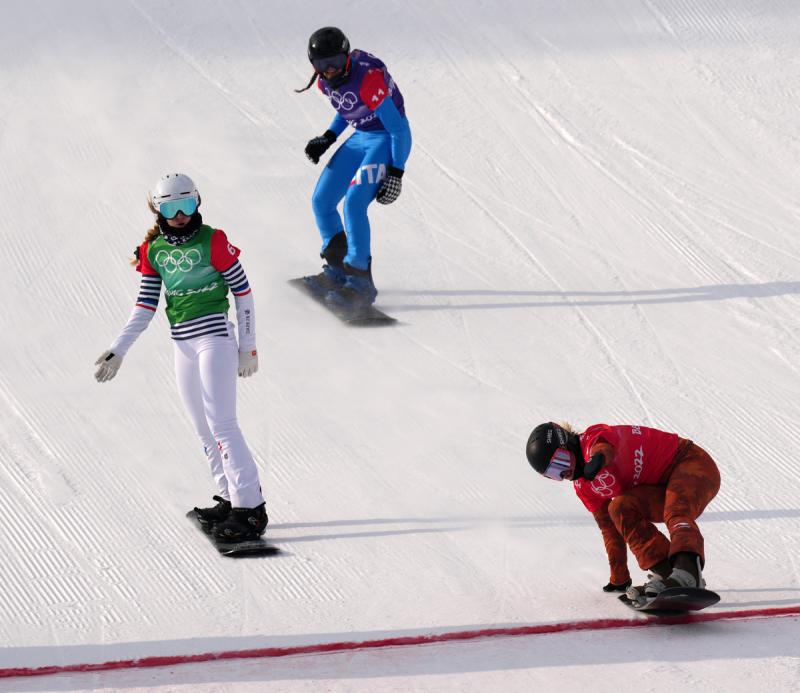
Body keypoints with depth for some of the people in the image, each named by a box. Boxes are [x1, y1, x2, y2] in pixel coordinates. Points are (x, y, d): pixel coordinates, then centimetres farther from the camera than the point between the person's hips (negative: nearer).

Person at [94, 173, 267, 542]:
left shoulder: (213, 241, -7)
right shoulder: (153, 250, 8)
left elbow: (242, 291, -2)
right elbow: (144, 307, 12)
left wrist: (248, 347, -1)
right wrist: (117, 351, 6)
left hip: (215, 338, -6)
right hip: (183, 345, 6)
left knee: (221, 423, -12)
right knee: (205, 429, 7)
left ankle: (250, 508, -12)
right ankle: (230, 499, 15)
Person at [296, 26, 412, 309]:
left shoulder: (368, 78, -29)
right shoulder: (326, 80, -5)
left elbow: (398, 128, -23)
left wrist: (396, 173, -22)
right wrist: (328, 137, 5)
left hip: (389, 140, -9)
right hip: (360, 138, 9)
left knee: (353, 204, -22)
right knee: (321, 201, 6)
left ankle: (361, 283, -14)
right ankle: (338, 271, 22)